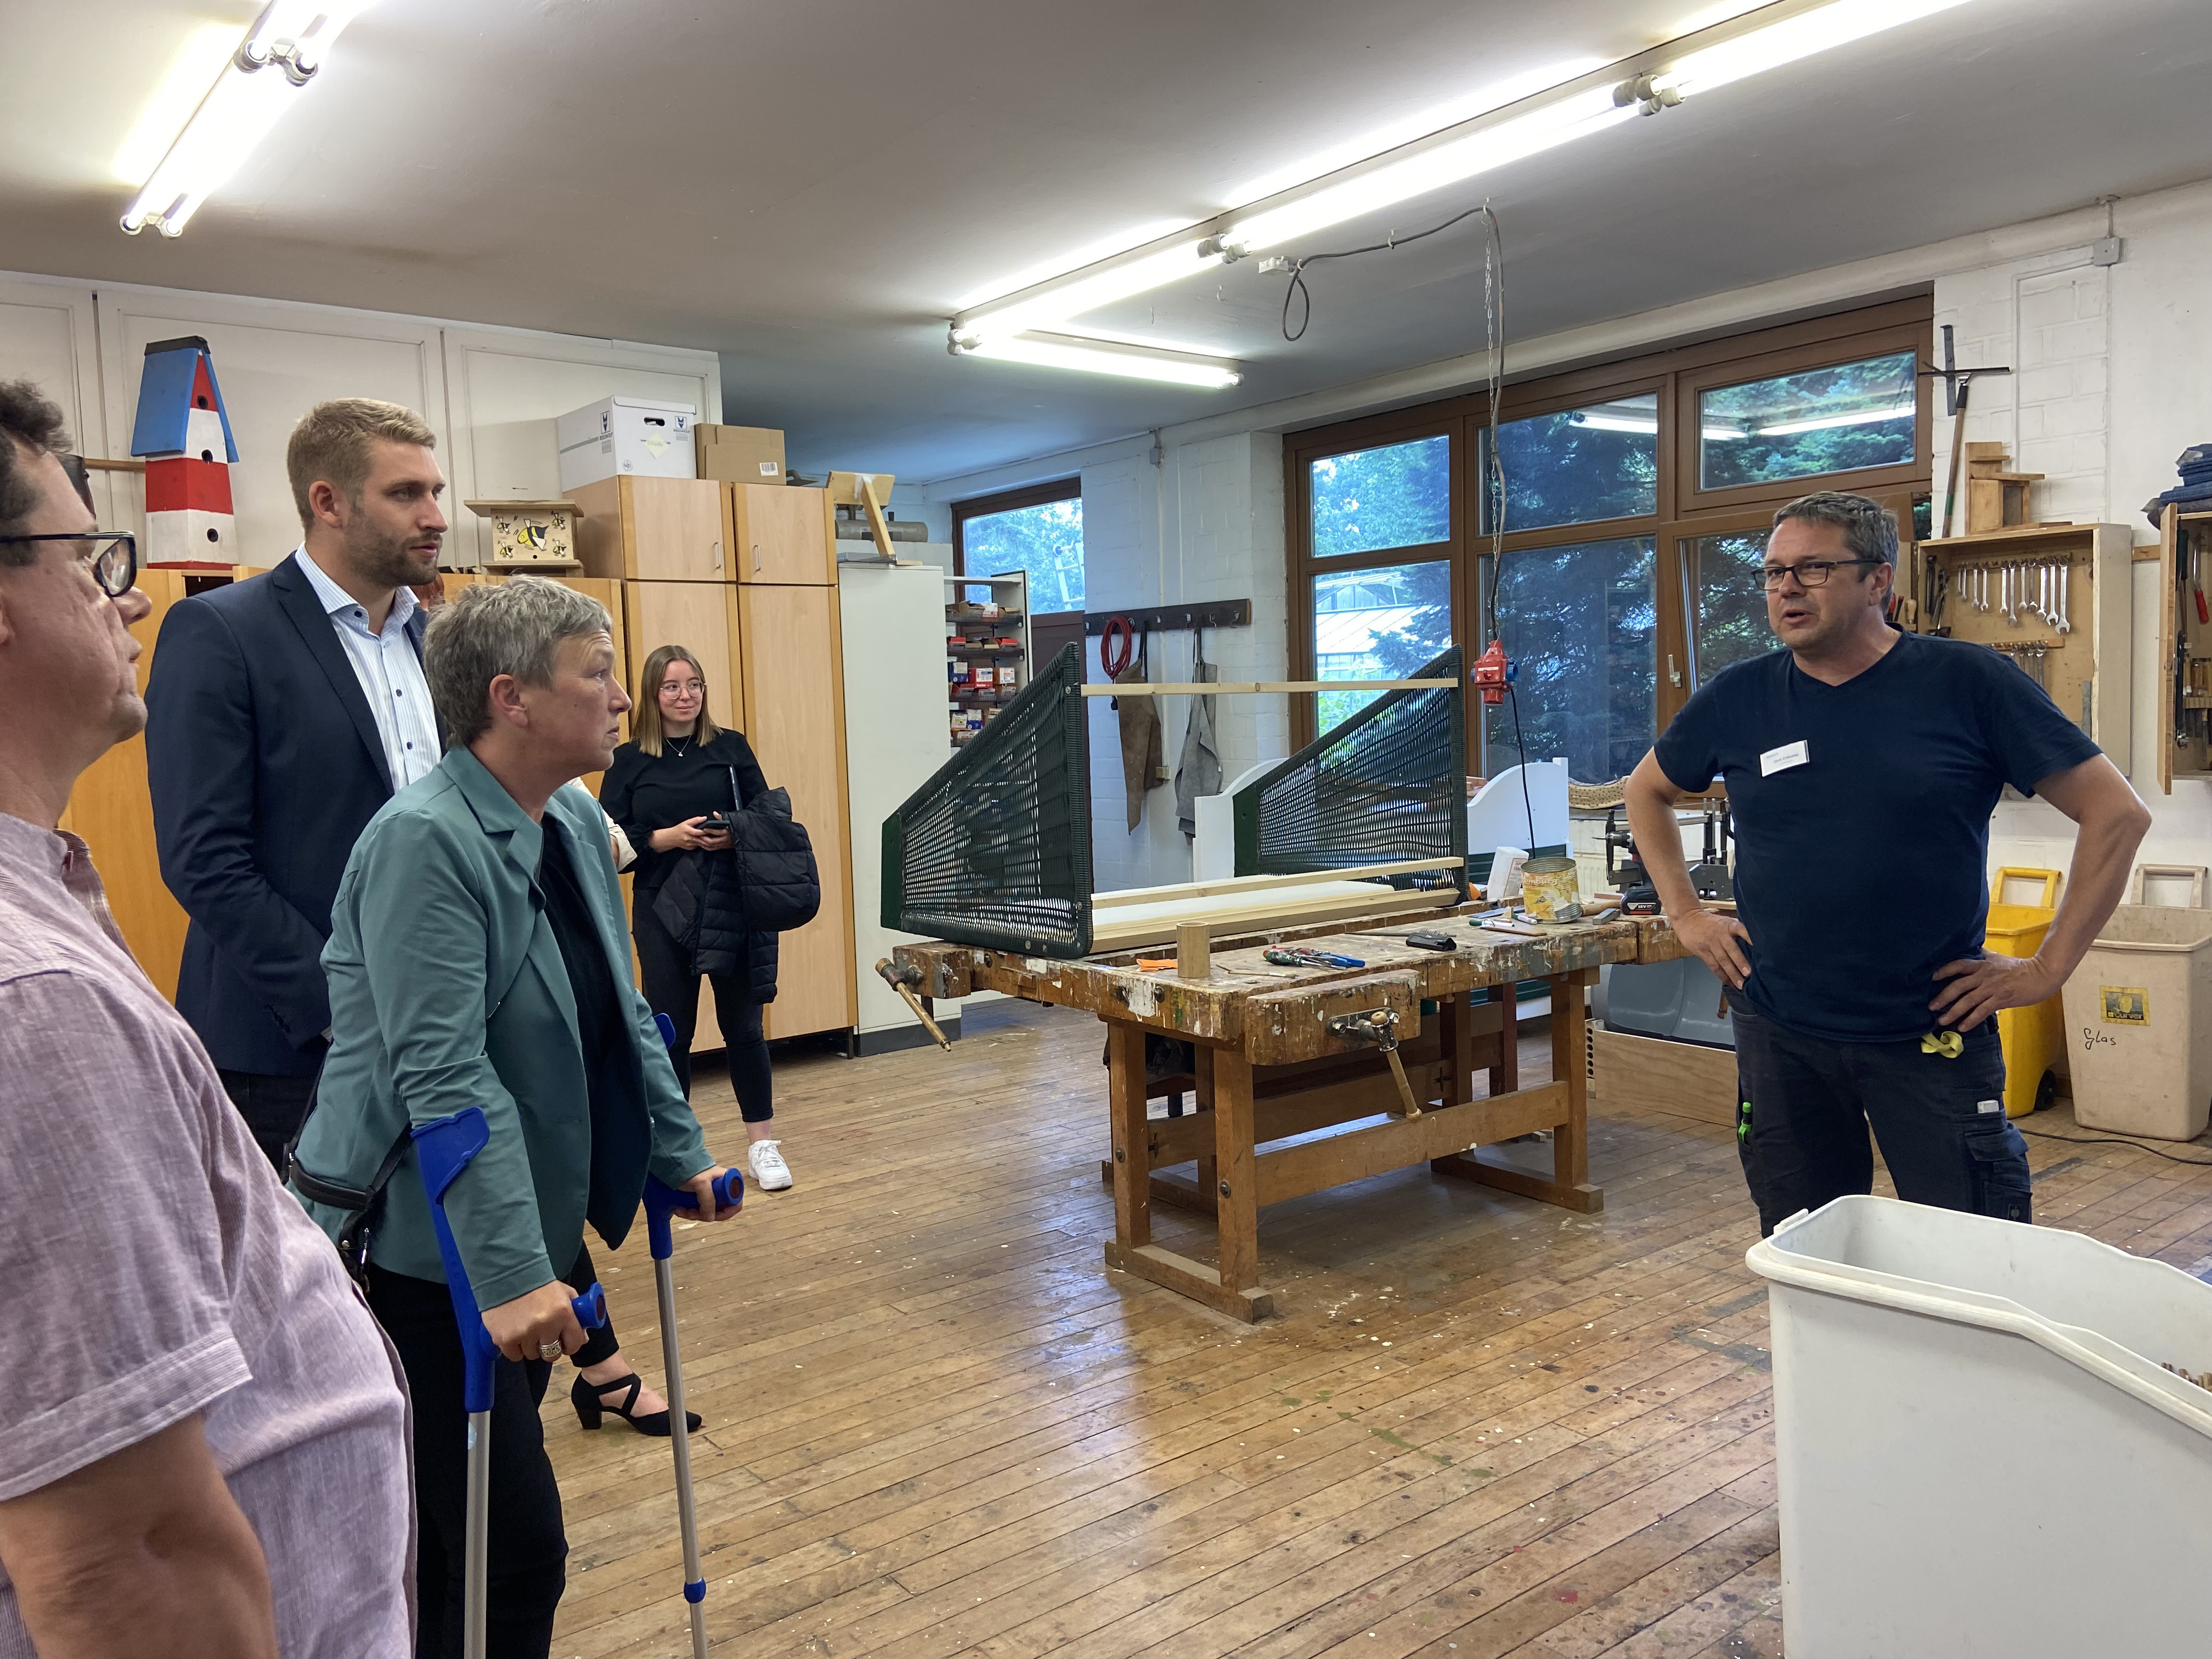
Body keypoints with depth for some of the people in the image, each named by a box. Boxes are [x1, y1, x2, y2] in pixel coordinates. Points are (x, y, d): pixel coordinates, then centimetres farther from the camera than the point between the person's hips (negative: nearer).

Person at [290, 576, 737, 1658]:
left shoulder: (576, 821, 5)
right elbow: (445, 1079, -27)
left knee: (474, 1525, 20)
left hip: (529, 1228, 8)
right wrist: (512, 1275, -29)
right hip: (424, 1251, -8)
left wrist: (681, 1154, 14)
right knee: (511, 1544, -2)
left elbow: (619, 1013, 14)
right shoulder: (424, 843, -21)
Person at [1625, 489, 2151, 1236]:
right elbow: (1647, 790, 19)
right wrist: (1684, 912, 9)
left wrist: (2047, 967, -7)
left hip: (1934, 1034, -2)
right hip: (1780, 1031, 3)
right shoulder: (1738, 698, 1)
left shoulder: (1968, 683, -7)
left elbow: (2117, 813, -4)